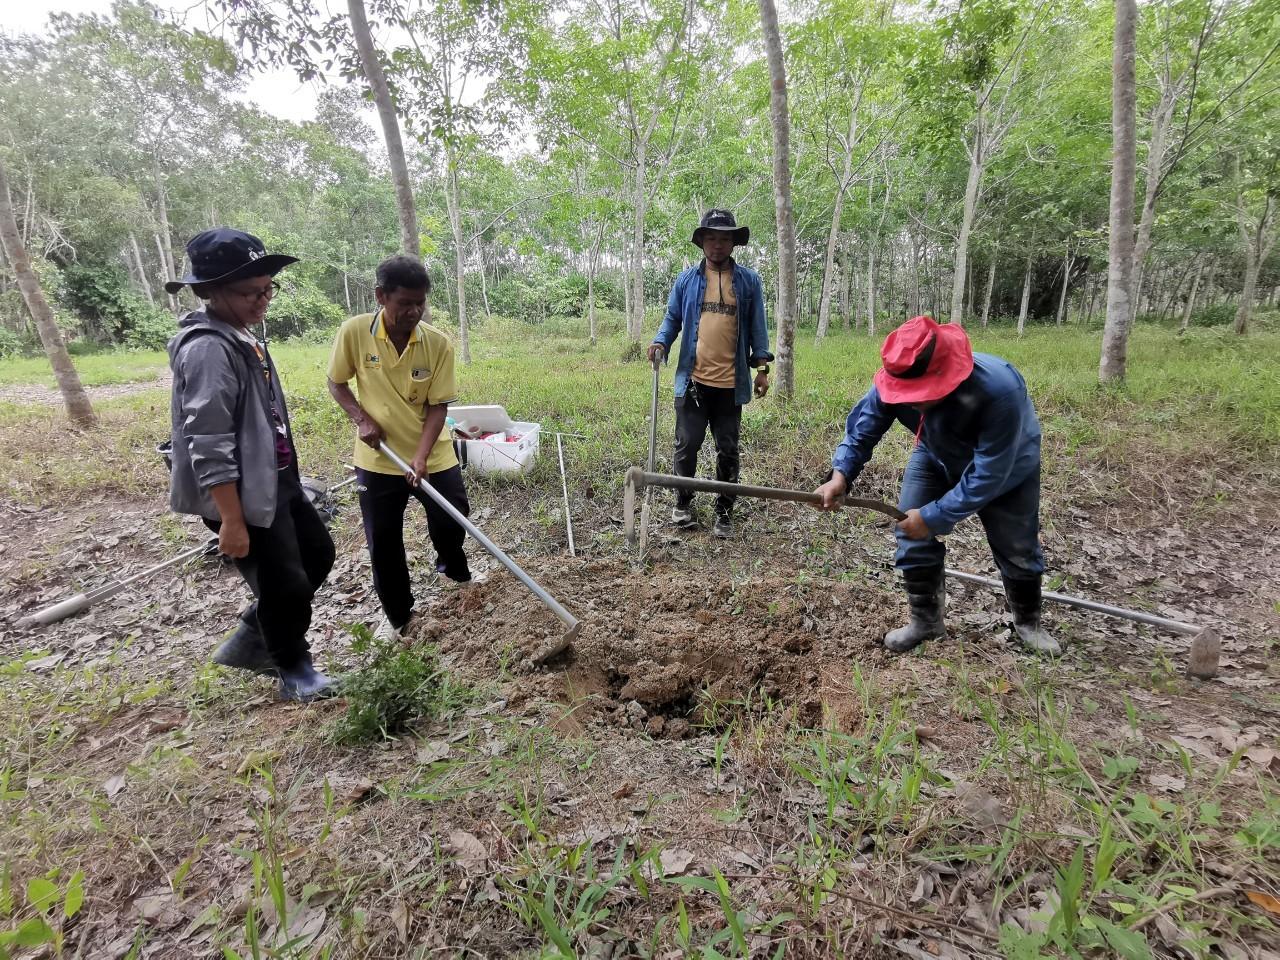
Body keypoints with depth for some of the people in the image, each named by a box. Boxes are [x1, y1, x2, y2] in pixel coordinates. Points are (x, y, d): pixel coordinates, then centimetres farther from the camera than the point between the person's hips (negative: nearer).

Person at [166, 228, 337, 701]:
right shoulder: (207, 348, -21)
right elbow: (208, 445, -25)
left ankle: (249, 643, 34)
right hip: (242, 494, -10)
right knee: (285, 584, 2)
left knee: (318, 553, 19)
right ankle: (294, 670, 28)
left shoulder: (240, 335, 9)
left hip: (277, 481, 10)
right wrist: (232, 520, -23)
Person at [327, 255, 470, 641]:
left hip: (434, 457, 0)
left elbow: (438, 405, -12)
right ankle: (397, 614, 28)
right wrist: (361, 418, -15)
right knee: (383, 543, 7)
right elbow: (336, 383, 1)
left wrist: (421, 457, -22)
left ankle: (453, 569, 45)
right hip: (378, 459, 0)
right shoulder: (354, 332, -13)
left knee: (452, 523, 11)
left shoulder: (438, 343, -14)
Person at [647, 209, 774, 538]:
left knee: (727, 450, 8)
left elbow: (757, 325, 7)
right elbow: (672, 319, 10)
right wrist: (661, 342, -10)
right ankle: (683, 503, 23)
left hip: (731, 382, 0)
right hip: (693, 379, 0)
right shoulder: (686, 280, 7)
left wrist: (762, 365, -1)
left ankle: (724, 511, 21)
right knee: (687, 444, 3)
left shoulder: (749, 280, 6)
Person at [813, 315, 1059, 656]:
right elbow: (862, 428, -22)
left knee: (1017, 548, 7)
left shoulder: (1000, 391, -45)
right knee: (913, 535, -6)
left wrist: (935, 516, -37)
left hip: (1008, 466, -3)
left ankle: (1028, 622, 35)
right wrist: (841, 474, -40)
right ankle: (925, 620, 14)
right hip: (937, 459, 3)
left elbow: (987, 474, -39)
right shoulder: (895, 381, -33)